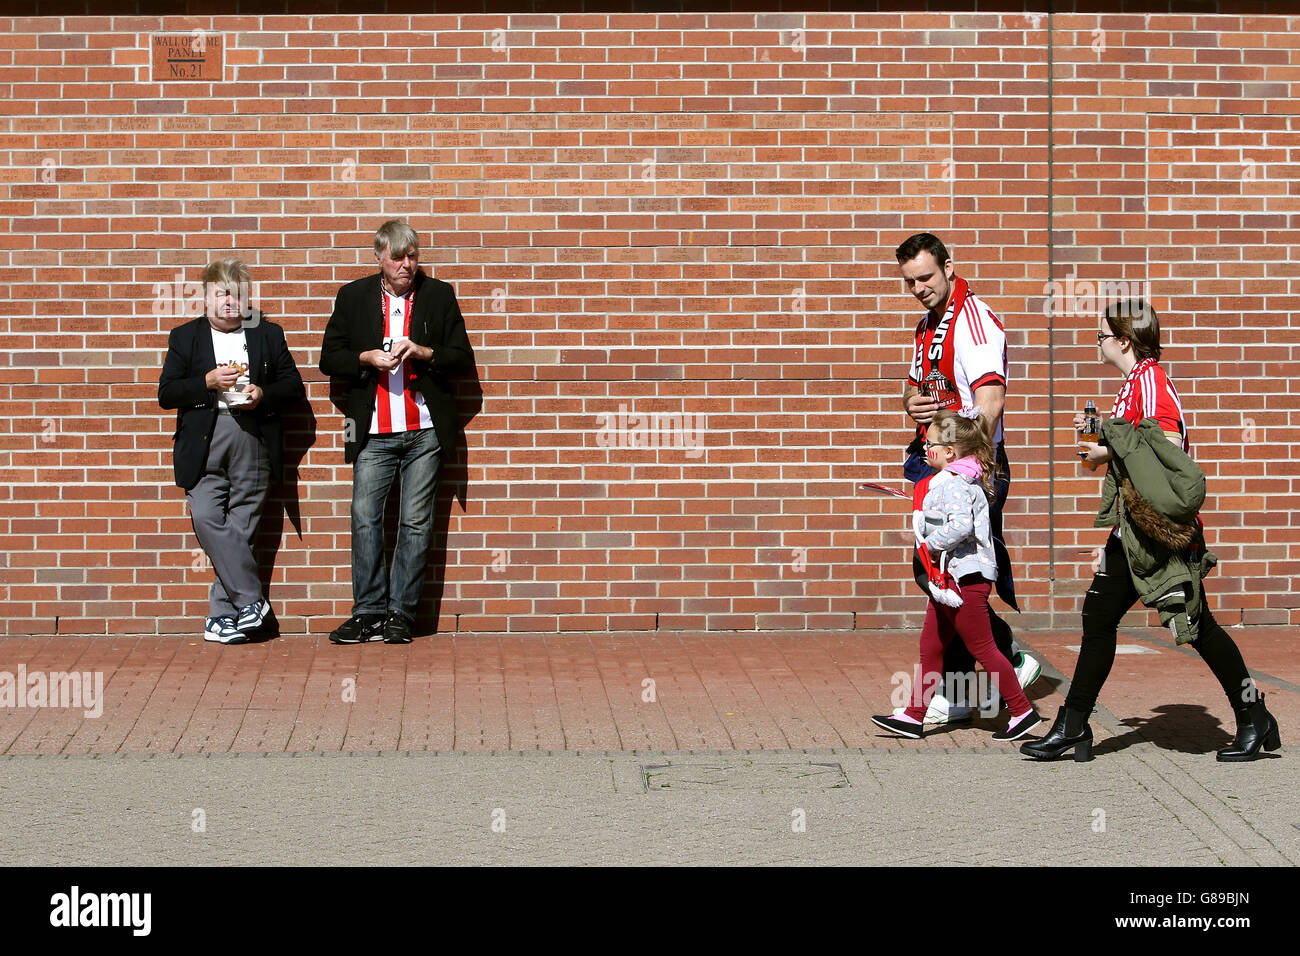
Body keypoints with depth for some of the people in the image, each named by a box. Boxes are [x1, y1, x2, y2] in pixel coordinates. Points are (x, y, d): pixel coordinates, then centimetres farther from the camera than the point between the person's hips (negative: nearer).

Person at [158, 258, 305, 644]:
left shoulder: (269, 334, 14)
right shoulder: (185, 337, 12)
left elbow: (293, 386, 13)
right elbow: (166, 394, 5)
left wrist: (263, 394, -7)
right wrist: (207, 382, -11)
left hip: (253, 442, 0)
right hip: (203, 444, 0)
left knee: (240, 527, -2)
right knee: (207, 519, -17)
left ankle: (222, 616, 5)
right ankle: (252, 602, -10)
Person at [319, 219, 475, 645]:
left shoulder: (439, 295, 8)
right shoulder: (353, 297, 9)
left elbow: (464, 357, 7)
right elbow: (329, 358, 8)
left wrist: (423, 352, -10)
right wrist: (368, 358, -9)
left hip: (425, 431, 0)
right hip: (374, 432, 0)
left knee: (416, 522, 0)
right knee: (364, 518, -6)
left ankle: (401, 614, 7)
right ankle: (368, 613, 1)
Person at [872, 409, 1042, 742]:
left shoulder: (953, 483, -17)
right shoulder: (965, 478, 14)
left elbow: (961, 525, -30)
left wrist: (931, 545, -19)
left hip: (964, 579, -11)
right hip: (947, 579, 11)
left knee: (982, 647, -3)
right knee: (930, 646, 12)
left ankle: (1022, 711, 5)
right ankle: (914, 716, 16)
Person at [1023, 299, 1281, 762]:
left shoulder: (1151, 381, -14)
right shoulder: (1132, 384, 17)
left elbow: (1169, 446, -24)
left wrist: (1110, 450, -18)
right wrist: (1100, 435, 13)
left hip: (1165, 528, -10)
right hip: (1134, 530, 10)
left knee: (1197, 625, -2)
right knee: (1098, 616, 7)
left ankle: (1254, 721, 12)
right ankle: (1072, 728, 11)